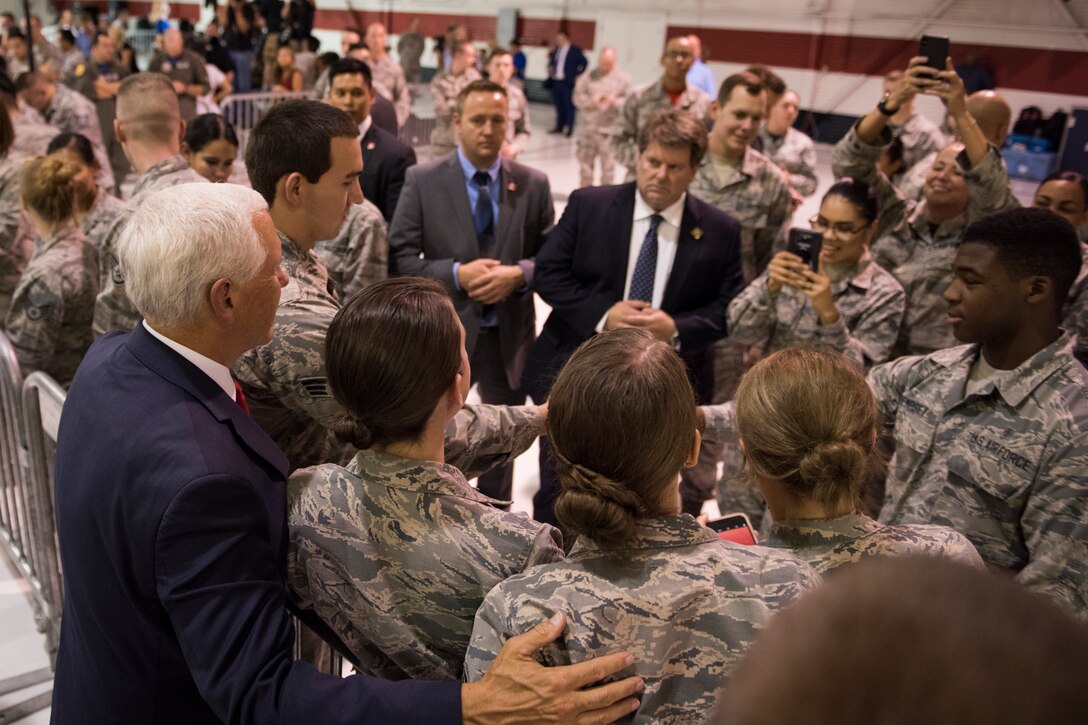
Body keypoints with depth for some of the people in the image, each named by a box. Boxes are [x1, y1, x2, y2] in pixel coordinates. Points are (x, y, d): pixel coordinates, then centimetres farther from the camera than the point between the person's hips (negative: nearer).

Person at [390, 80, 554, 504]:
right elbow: (401, 257, -8)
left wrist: (519, 274, -17)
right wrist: (456, 274, -21)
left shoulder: (533, 184, 0)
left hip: (510, 336, 3)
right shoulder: (422, 181, -5)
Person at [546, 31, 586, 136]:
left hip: (567, 82, -6)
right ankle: (559, 127, 20)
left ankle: (570, 128, 4)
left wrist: (578, 75, -7)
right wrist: (550, 66, 0)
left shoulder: (575, 50, -6)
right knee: (559, 105, 11)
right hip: (556, 82, 6)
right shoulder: (555, 50, 11)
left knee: (568, 105, -2)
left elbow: (584, 62, -6)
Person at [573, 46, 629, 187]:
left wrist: (615, 102, -18)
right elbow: (578, 98, 2)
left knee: (608, 165, 0)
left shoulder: (623, 79, 1)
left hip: (610, 130, -2)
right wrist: (591, 101, -15)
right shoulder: (587, 77, 3)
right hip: (588, 128, 2)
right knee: (585, 162, 10)